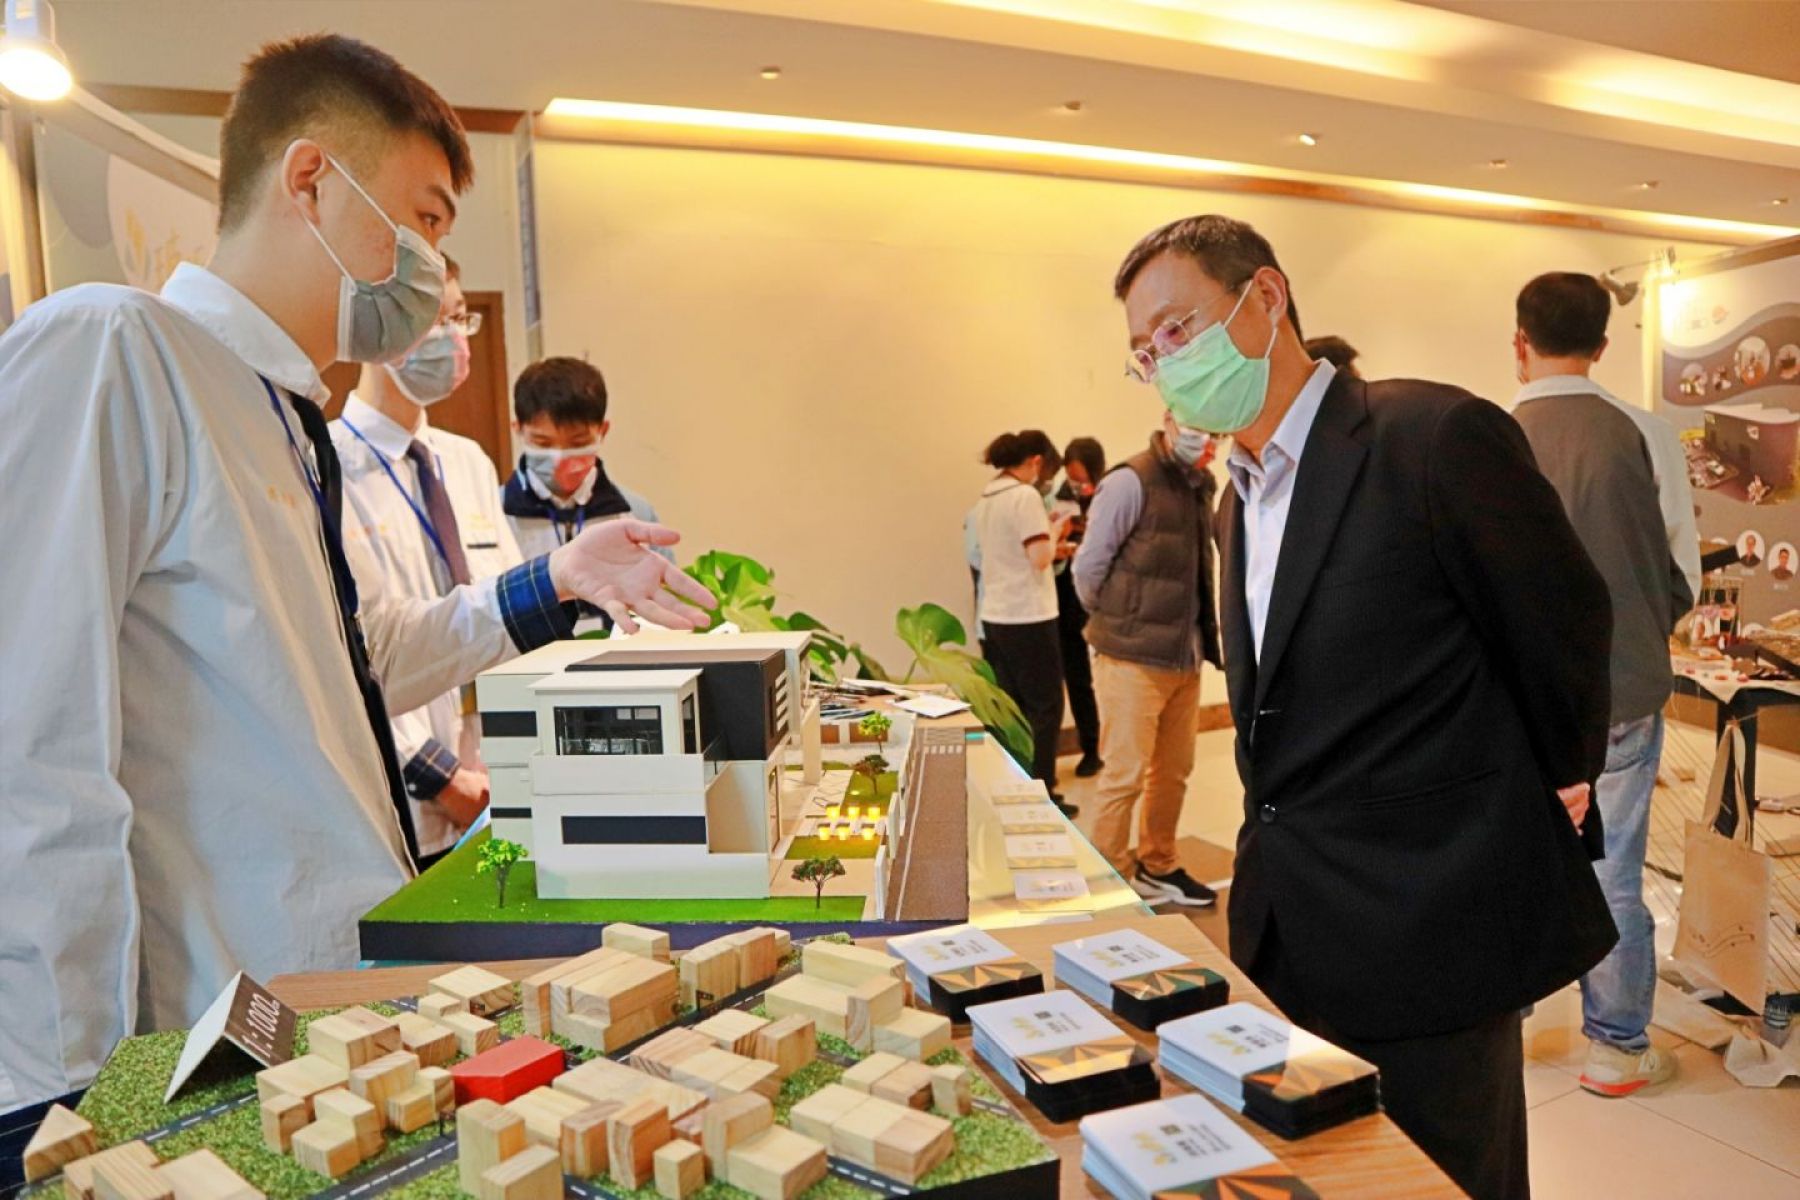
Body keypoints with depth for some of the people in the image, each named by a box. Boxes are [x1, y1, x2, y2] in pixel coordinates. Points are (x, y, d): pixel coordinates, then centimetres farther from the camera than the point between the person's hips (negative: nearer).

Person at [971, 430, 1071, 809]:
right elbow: (1040, 558, -20)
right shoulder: (1026, 496, -14)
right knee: (1045, 708, 2)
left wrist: (1046, 537, 16)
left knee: (1011, 707, 14)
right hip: (1028, 618, -8)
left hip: (994, 616, 8)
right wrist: (1054, 534, -2)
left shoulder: (985, 498, 12)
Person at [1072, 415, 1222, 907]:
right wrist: (1111, 623, 1)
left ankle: (1157, 866, 32)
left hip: (1185, 657, 7)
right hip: (1133, 658, -7)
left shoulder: (1201, 484, 9)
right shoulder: (1131, 482, -14)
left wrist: (1204, 636, 10)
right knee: (1125, 775, 0)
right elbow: (1088, 566, -12)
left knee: (1173, 770, 16)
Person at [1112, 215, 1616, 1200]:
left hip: (1428, 924, -7)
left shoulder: (1437, 435, -16)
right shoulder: (1240, 499, 10)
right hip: (1292, 928, 8)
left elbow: (1564, 622, -7)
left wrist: (1561, 783, 6)